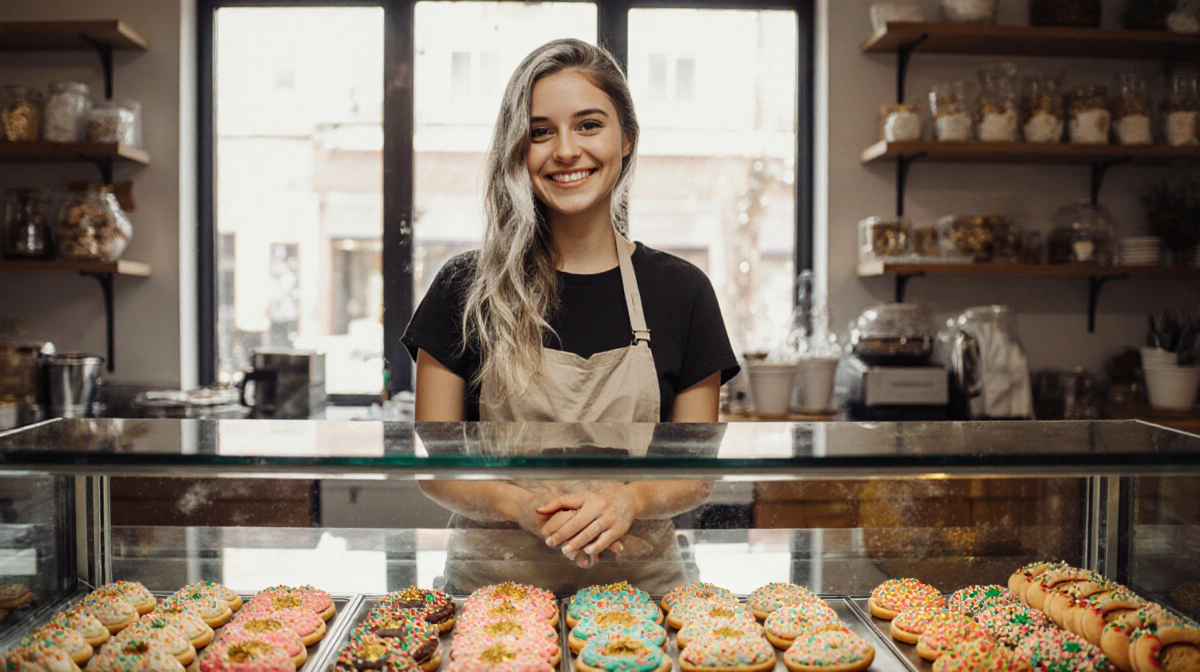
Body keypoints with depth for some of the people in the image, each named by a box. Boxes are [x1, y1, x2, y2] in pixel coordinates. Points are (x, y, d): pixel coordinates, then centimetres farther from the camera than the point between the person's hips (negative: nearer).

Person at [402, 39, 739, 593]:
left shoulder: (680, 290, 5)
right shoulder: (467, 287, 2)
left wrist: (630, 500, -13)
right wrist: (521, 505, -15)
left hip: (635, 582, 1)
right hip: (494, 581, -1)